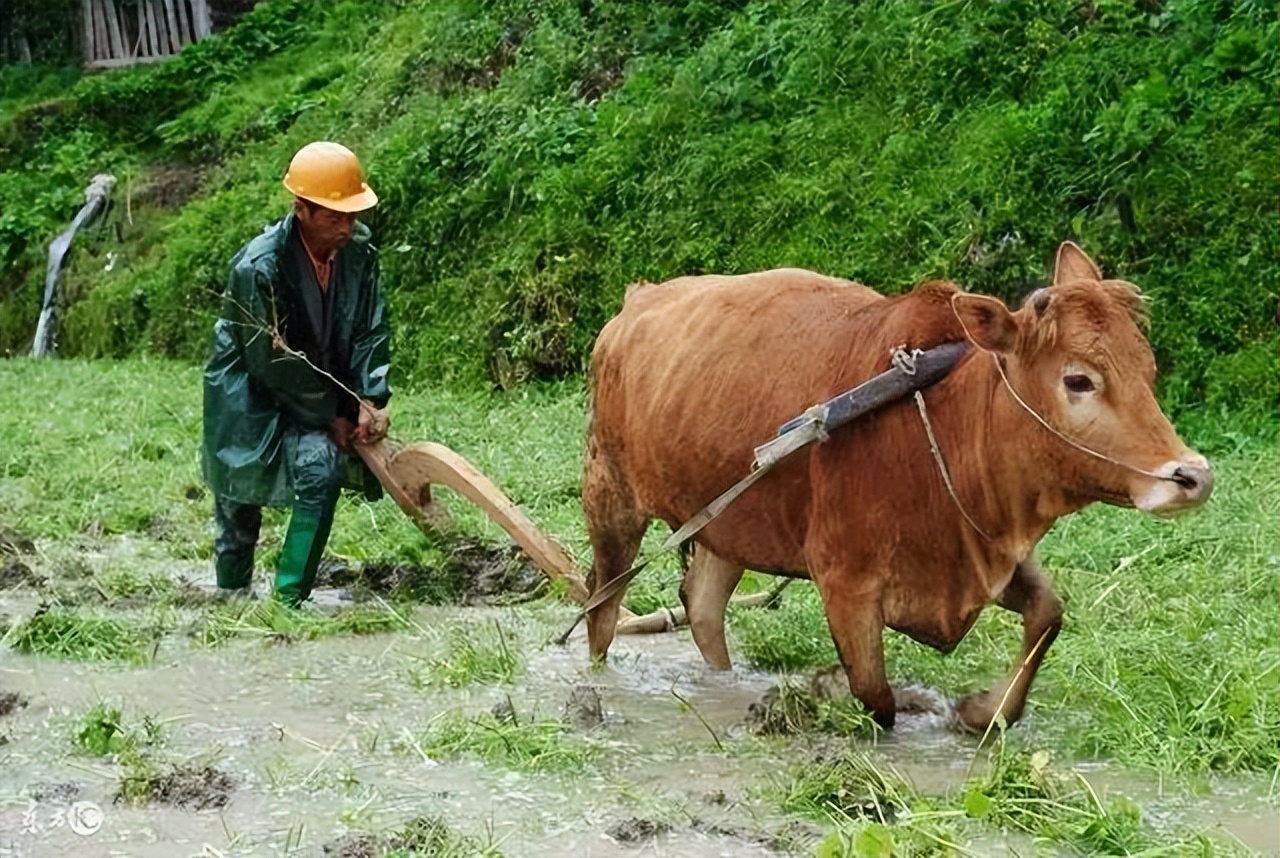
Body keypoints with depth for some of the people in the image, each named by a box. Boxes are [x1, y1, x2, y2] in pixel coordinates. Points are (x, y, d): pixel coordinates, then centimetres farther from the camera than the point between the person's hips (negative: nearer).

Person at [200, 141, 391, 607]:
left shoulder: (358, 247, -12)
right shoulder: (258, 268, -28)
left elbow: (370, 329, -4)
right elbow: (273, 364, -22)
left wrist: (371, 401, -16)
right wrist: (330, 418, -16)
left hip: (323, 384, 6)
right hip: (251, 391, -6)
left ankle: (291, 598, -1)